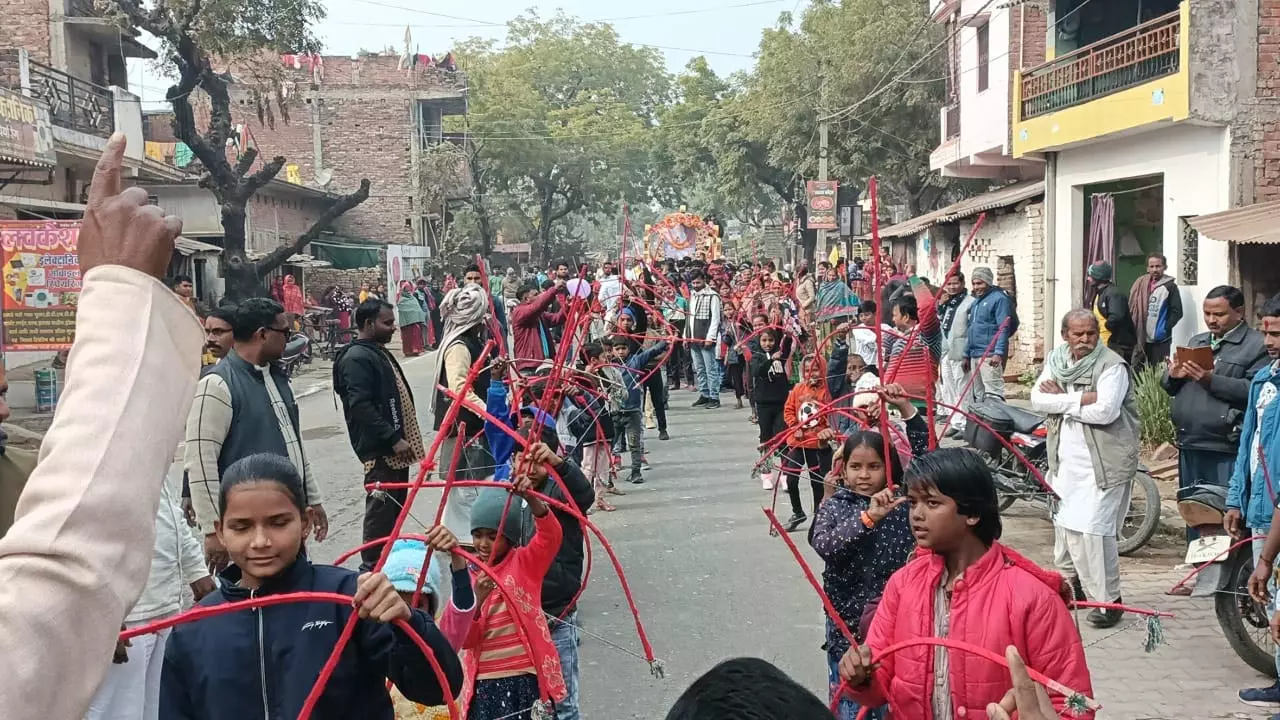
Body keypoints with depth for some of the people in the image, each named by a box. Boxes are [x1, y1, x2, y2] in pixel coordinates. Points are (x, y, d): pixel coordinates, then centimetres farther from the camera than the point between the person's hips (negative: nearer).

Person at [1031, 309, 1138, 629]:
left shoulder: (1111, 365, -12)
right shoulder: (1056, 361, 7)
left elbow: (1105, 411, -24)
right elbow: (1037, 399, -6)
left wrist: (1061, 399, -12)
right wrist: (1080, 398, -17)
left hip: (1103, 462, -7)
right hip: (1065, 458, 7)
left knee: (1093, 529, -11)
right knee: (1065, 522, 17)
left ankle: (1108, 599, 0)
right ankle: (1071, 580, 35)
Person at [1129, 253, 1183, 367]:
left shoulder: (1169, 286, -3)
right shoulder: (1140, 285, 10)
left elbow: (1177, 312, -7)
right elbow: (1132, 308, 14)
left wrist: (1165, 329, -12)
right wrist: (1133, 330, 4)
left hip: (1160, 340, -5)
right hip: (1140, 338, 5)